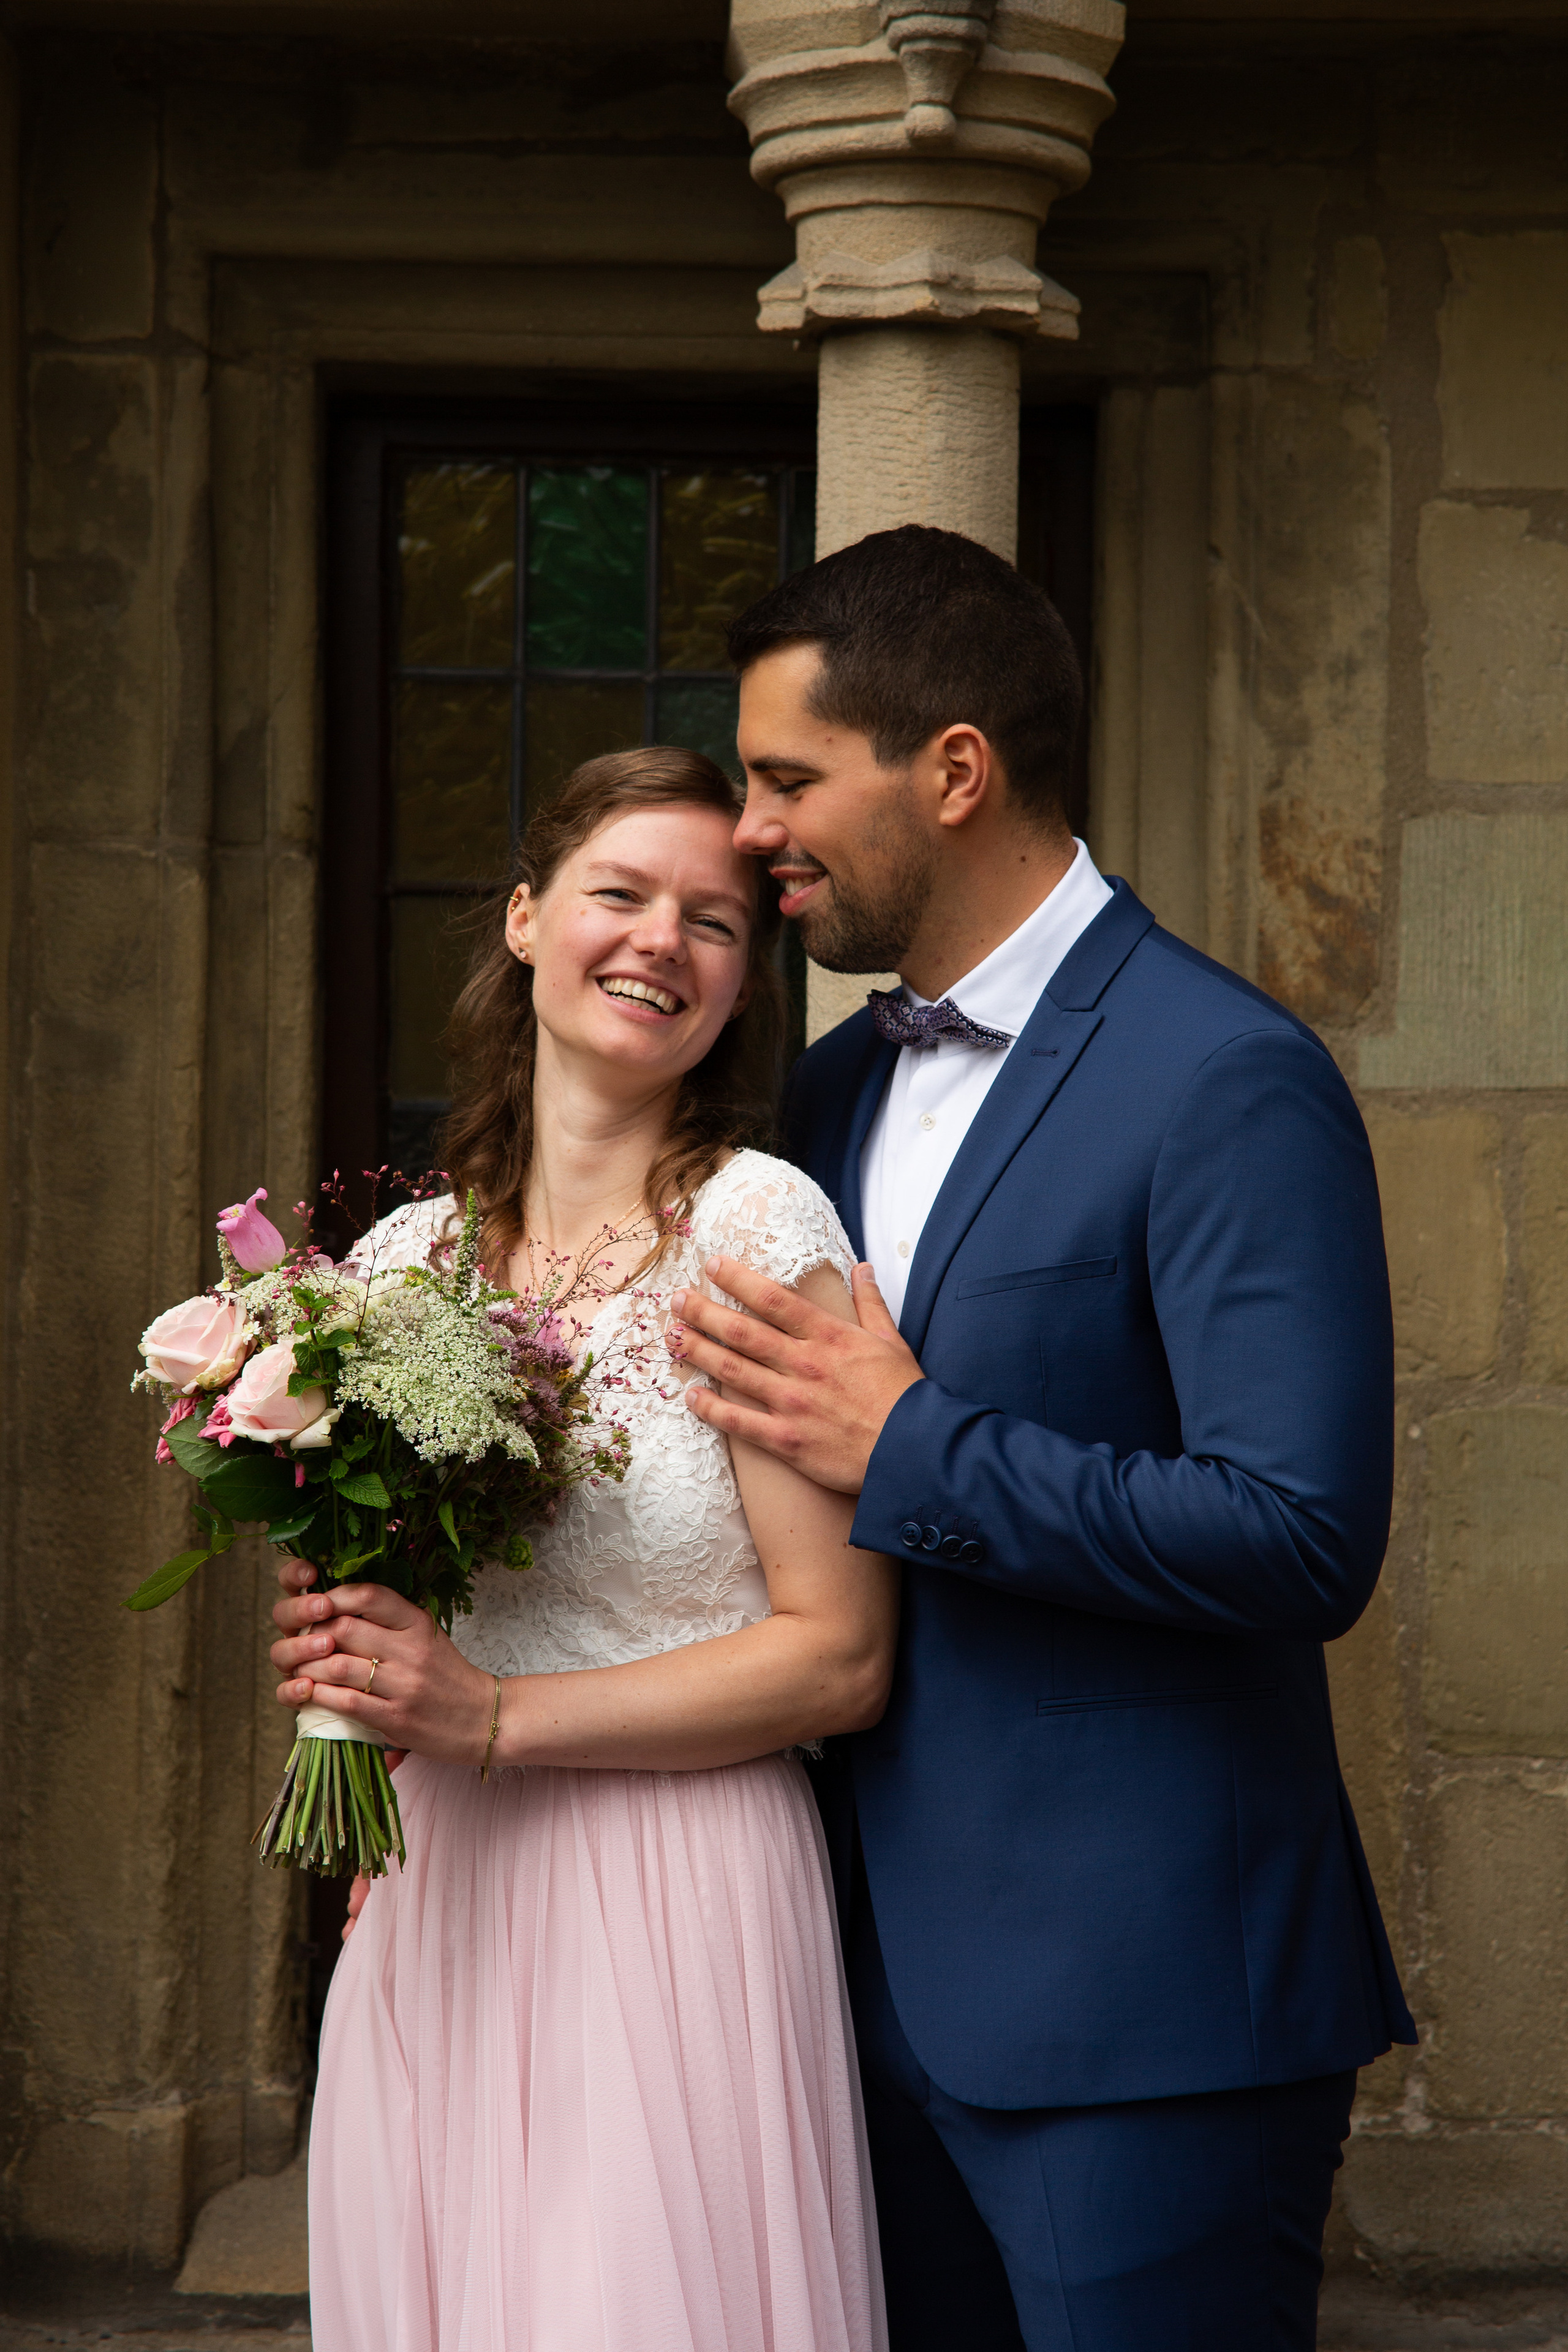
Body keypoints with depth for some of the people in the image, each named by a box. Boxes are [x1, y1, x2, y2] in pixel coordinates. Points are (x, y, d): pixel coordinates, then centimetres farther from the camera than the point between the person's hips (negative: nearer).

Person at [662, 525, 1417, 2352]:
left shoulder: (1227, 1083, -14)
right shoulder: (835, 1088, 13)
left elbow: (1306, 1537, -22)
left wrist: (911, 1449, -18)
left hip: (1143, 2020, -8)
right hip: (899, 1984, 8)